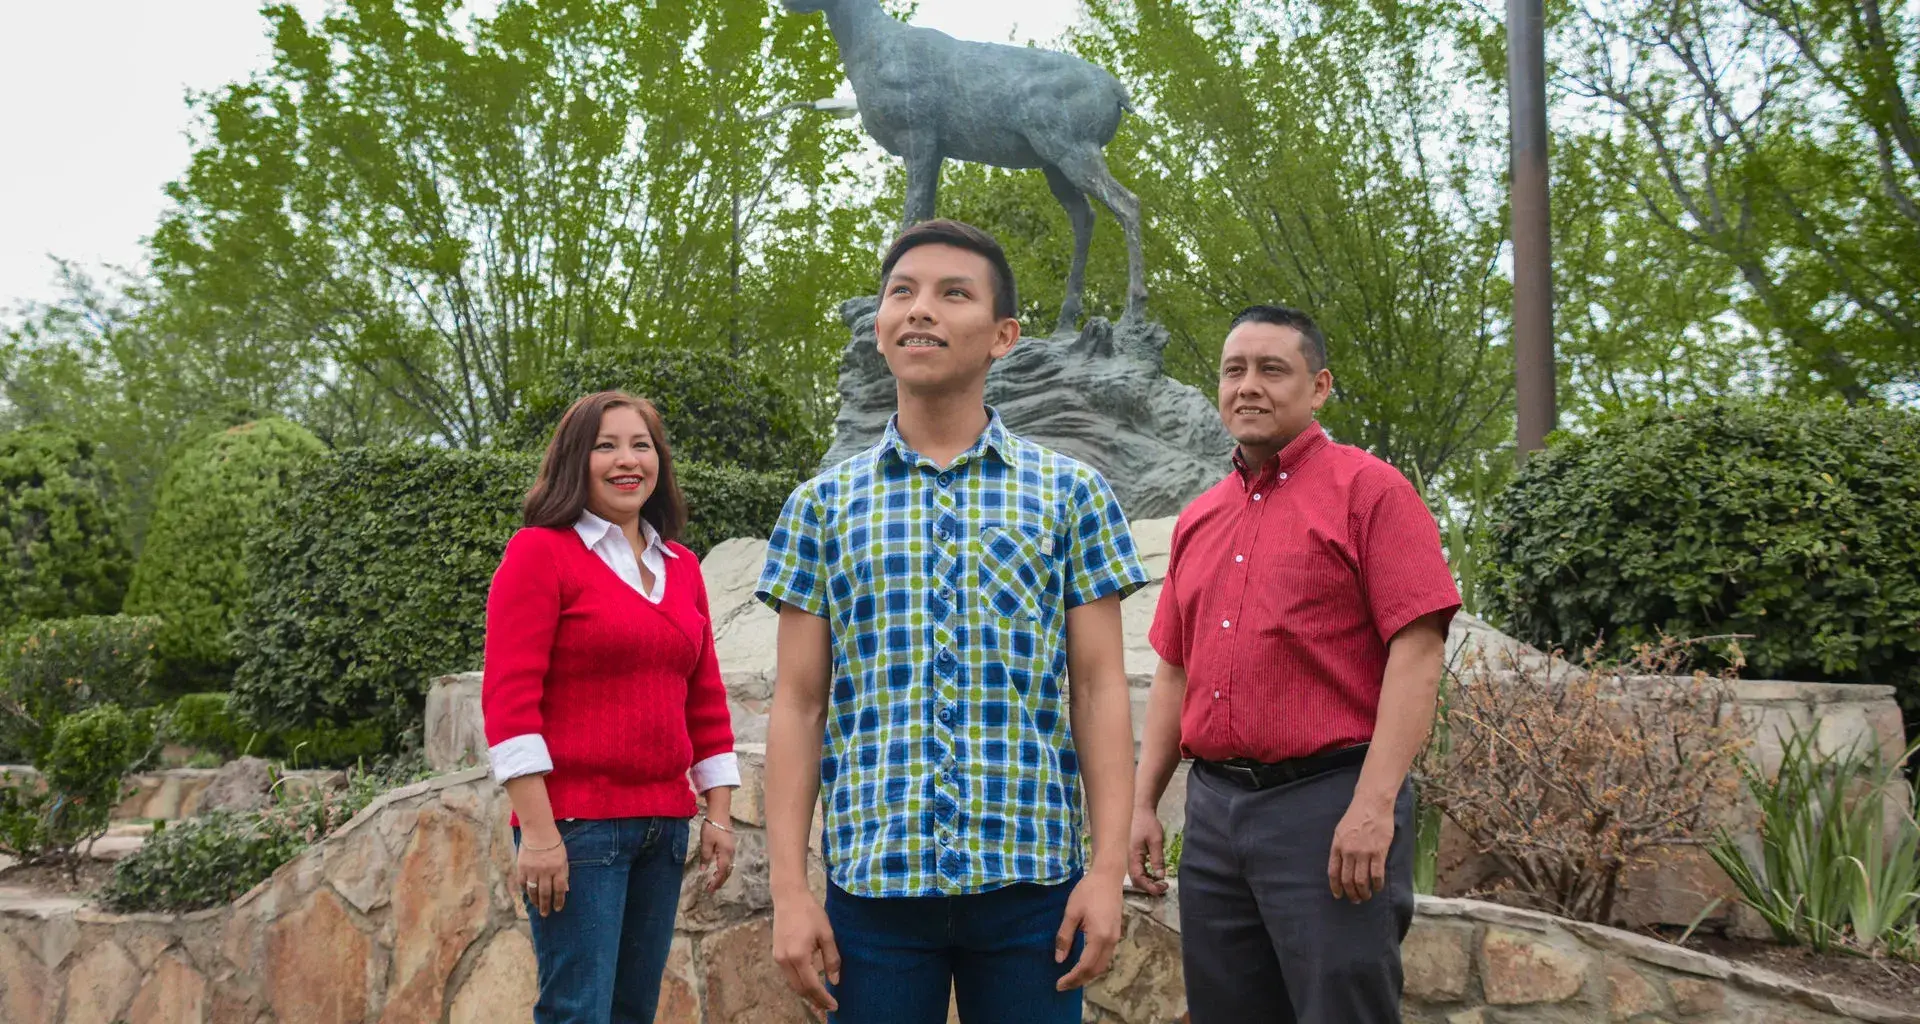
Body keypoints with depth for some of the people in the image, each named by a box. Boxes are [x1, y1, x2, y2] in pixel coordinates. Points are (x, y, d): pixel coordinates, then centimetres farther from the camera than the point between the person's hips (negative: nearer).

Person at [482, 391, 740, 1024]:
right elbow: (508, 697, -11)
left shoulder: (681, 568, 13)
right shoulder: (541, 551, -4)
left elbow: (705, 701, 17)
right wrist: (537, 831, -17)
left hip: (664, 823, 6)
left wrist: (719, 813, 11)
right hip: (575, 824, -6)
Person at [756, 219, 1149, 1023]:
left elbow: (1098, 690, 2)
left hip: (1031, 875, -1)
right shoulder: (823, 503, 7)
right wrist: (789, 889, -1)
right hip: (870, 876, 1)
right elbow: (798, 704, 5)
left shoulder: (1070, 493, 4)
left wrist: (1108, 867, -6)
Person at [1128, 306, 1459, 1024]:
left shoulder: (1370, 490, -3)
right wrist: (1143, 804, 13)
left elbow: (1417, 650, -11)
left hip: (1327, 801, -6)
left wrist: (1374, 805, -19)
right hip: (1213, 807, 6)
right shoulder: (1197, 520, 16)